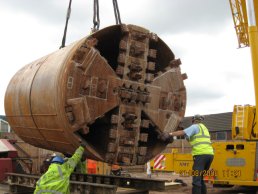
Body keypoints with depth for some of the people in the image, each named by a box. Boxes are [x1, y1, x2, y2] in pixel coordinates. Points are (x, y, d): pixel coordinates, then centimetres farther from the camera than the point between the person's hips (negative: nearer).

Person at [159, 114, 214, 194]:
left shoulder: (195, 127, 3)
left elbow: (183, 132, -13)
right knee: (200, 178, 18)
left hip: (201, 154, -8)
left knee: (196, 179, -12)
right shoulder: (204, 128, 28)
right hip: (210, 154, 8)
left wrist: (170, 134, -19)